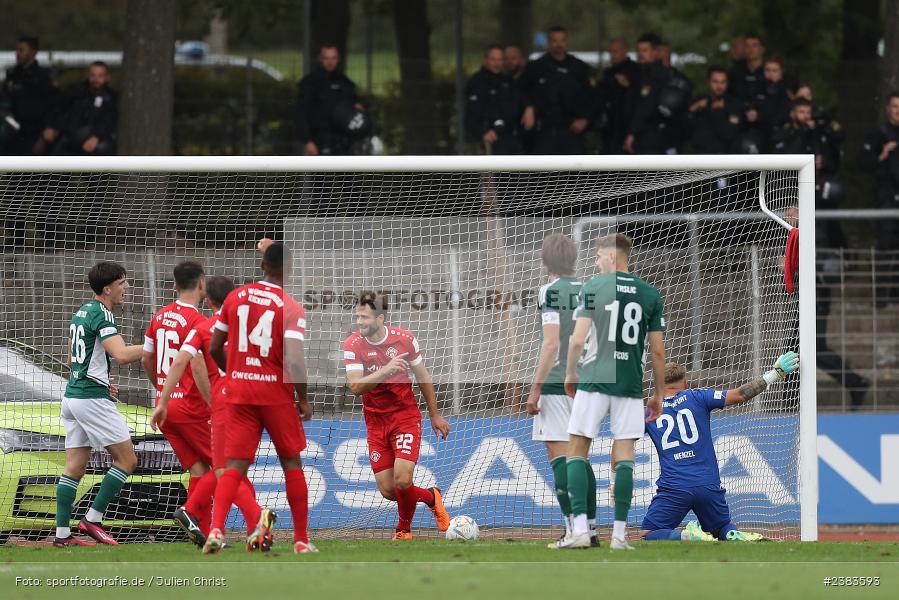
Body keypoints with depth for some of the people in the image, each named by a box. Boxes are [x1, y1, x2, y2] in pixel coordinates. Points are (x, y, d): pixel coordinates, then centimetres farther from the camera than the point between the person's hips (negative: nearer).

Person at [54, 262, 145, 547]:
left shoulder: (81, 312, 15)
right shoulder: (101, 315, -13)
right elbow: (122, 355, -26)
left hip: (72, 395, 9)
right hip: (93, 399, -9)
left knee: (74, 467, 8)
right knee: (127, 460, -2)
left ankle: (62, 533, 5)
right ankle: (93, 519, -4)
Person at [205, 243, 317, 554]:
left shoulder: (235, 297, 3)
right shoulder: (292, 308, -10)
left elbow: (214, 348, 8)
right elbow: (293, 361, -19)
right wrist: (303, 399, -5)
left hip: (239, 391, 3)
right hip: (277, 394, -3)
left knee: (234, 466, 1)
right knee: (292, 464, 13)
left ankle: (216, 530, -21)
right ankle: (302, 540, 16)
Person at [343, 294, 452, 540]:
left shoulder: (404, 339, -7)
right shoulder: (353, 345, -9)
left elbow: (423, 378, 7)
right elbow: (355, 387, -19)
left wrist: (435, 416, 14)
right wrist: (385, 370, -33)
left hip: (406, 416, -2)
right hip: (375, 421, 2)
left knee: (402, 481, -19)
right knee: (388, 490, -3)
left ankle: (404, 529, 12)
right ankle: (430, 497, 28)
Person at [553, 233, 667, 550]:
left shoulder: (593, 287, -3)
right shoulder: (650, 294, 5)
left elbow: (578, 339, -7)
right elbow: (657, 350, 5)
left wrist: (570, 374, 9)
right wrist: (659, 394, 14)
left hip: (594, 379, -2)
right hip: (630, 384, 2)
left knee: (577, 450, 4)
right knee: (624, 456, 5)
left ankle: (580, 528, -7)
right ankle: (619, 534, 0)